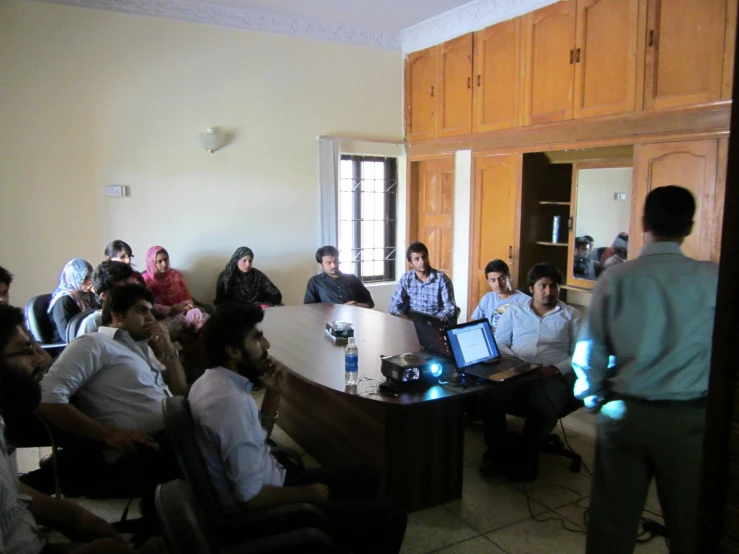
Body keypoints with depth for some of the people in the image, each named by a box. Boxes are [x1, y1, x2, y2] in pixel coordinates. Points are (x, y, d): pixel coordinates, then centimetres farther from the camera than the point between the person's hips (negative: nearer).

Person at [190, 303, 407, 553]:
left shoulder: (214, 379, 1)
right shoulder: (231, 402, -31)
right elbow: (252, 496, -28)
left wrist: (273, 393, -4)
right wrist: (309, 493, -12)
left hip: (264, 484, 10)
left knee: (367, 479, 18)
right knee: (390, 519, -9)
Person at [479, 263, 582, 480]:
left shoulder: (572, 315, 15)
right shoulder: (514, 311, 20)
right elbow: (498, 344, 15)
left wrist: (557, 369, -12)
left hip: (553, 377, -1)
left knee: (544, 409, -35)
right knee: (490, 398, -32)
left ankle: (523, 456, -6)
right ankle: (499, 453, -8)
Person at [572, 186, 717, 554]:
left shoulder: (616, 279, -7)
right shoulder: (711, 280, -8)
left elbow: (589, 351, -3)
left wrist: (594, 400, 11)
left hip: (623, 413, 1)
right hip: (688, 418, 0)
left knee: (612, 520, 13)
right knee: (688, 522, 17)